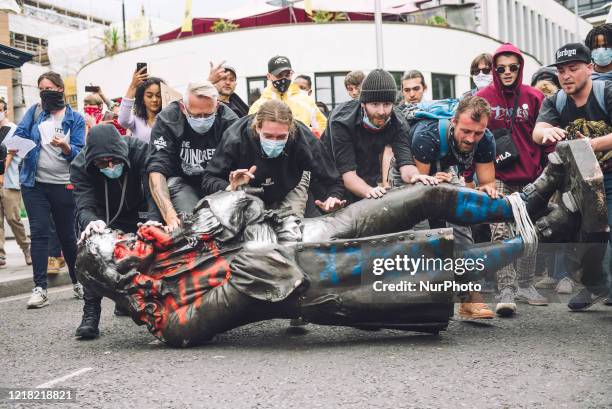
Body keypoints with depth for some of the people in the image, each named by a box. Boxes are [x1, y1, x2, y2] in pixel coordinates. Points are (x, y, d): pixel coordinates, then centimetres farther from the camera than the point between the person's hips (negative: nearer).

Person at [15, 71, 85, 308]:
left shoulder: (75, 119, 2)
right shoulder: (34, 112, 9)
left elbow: (79, 153, -5)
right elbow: (19, 135, 2)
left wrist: (65, 147, -25)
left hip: (63, 185, -1)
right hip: (34, 184, 1)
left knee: (67, 234, 8)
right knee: (39, 233, -5)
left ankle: (77, 281, 24)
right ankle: (40, 288, -4)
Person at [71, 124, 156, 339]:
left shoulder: (141, 151, -30)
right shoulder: (80, 166, -25)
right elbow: (84, 206, -35)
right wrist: (91, 222, -62)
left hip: (138, 215, 0)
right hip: (104, 219, 0)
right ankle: (91, 312, -22)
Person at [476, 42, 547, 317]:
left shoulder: (534, 97, 2)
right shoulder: (482, 99, -2)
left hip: (529, 177, 3)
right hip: (497, 178, -3)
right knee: (500, 232, -13)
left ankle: (526, 286, 25)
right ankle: (506, 292, -13)